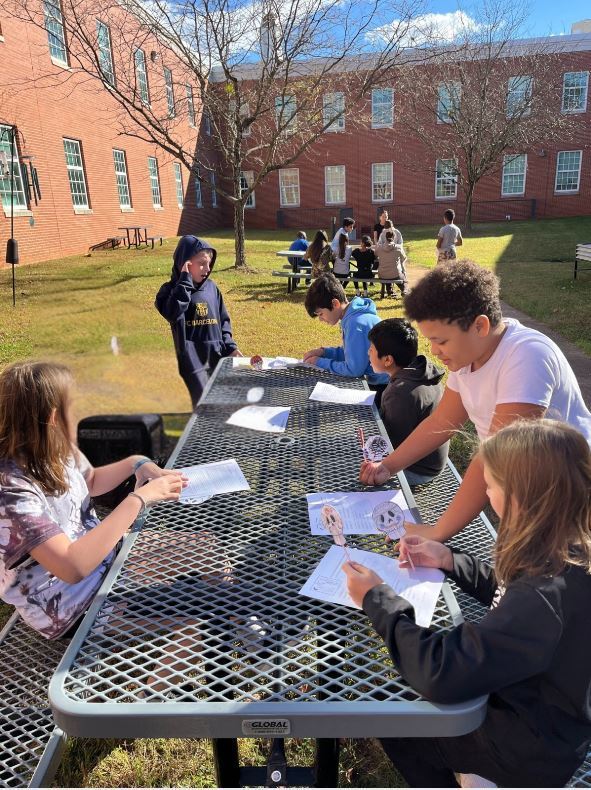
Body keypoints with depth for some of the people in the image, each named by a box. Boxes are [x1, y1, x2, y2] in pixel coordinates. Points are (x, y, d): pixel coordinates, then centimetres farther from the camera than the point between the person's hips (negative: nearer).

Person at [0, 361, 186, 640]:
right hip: (65, 606, -7)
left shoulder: (54, 450, -8)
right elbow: (73, 567, -39)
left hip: (99, 553, 8)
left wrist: (135, 463, -5)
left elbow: (91, 481, 14)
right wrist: (139, 498, -34)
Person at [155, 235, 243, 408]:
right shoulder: (171, 290, -4)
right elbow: (172, 313, -26)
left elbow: (223, 320, 15)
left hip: (216, 357, 5)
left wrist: (230, 346, 3)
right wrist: (185, 281, -20)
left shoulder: (211, 287, 9)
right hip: (191, 360, -5)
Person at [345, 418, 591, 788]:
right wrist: (449, 560, -4)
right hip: (545, 715, 7)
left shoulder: (544, 597, -39)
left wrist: (377, 599, -26)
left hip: (532, 753, -7)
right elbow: (506, 590, 9)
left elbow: (439, 675, -38)